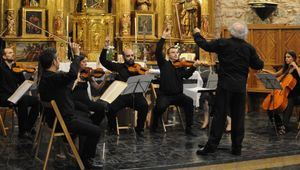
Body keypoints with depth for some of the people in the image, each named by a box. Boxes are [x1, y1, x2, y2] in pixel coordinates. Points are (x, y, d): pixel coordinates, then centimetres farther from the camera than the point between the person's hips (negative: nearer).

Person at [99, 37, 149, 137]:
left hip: (136, 95, 0)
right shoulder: (118, 67, 15)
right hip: (121, 95, 0)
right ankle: (112, 127, 3)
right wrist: (106, 47, 1)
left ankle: (140, 129, -8)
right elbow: (103, 60, 13)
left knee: (144, 105, -31)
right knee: (111, 108, -28)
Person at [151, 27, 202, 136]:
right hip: (164, 95, -2)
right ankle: (154, 126, -4)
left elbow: (187, 75, -8)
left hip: (178, 95, 3)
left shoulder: (181, 66, 12)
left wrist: (194, 66, -26)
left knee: (189, 101, -27)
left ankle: (188, 129, -18)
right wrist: (163, 38, -18)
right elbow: (158, 52, -9)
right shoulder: (164, 64, 7)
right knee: (160, 106, -32)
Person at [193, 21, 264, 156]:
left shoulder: (223, 43, -6)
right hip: (240, 87, 2)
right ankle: (237, 148, 13)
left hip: (225, 85, -2)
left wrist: (197, 34, 22)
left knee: (219, 115, -1)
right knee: (238, 117, 8)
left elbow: (205, 45, 3)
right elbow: (258, 65, 6)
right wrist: (259, 62, 30)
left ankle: (212, 146, -1)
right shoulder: (249, 48, 1)